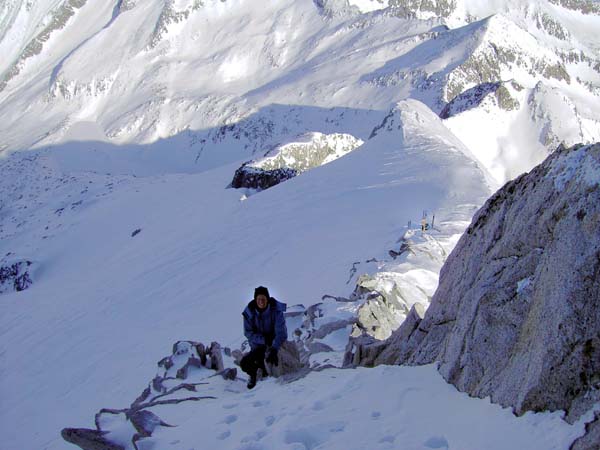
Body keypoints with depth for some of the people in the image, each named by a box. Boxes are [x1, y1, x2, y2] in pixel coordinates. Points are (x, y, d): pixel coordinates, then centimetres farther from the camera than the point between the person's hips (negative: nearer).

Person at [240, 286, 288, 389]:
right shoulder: (249, 312, -15)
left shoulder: (276, 310, -21)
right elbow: (248, 333, -11)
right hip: (258, 344, 2)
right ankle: (253, 374, 22)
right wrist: (264, 339, -25)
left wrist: (273, 350, -39)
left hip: (274, 342, -1)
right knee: (245, 364, -17)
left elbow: (281, 332, -25)